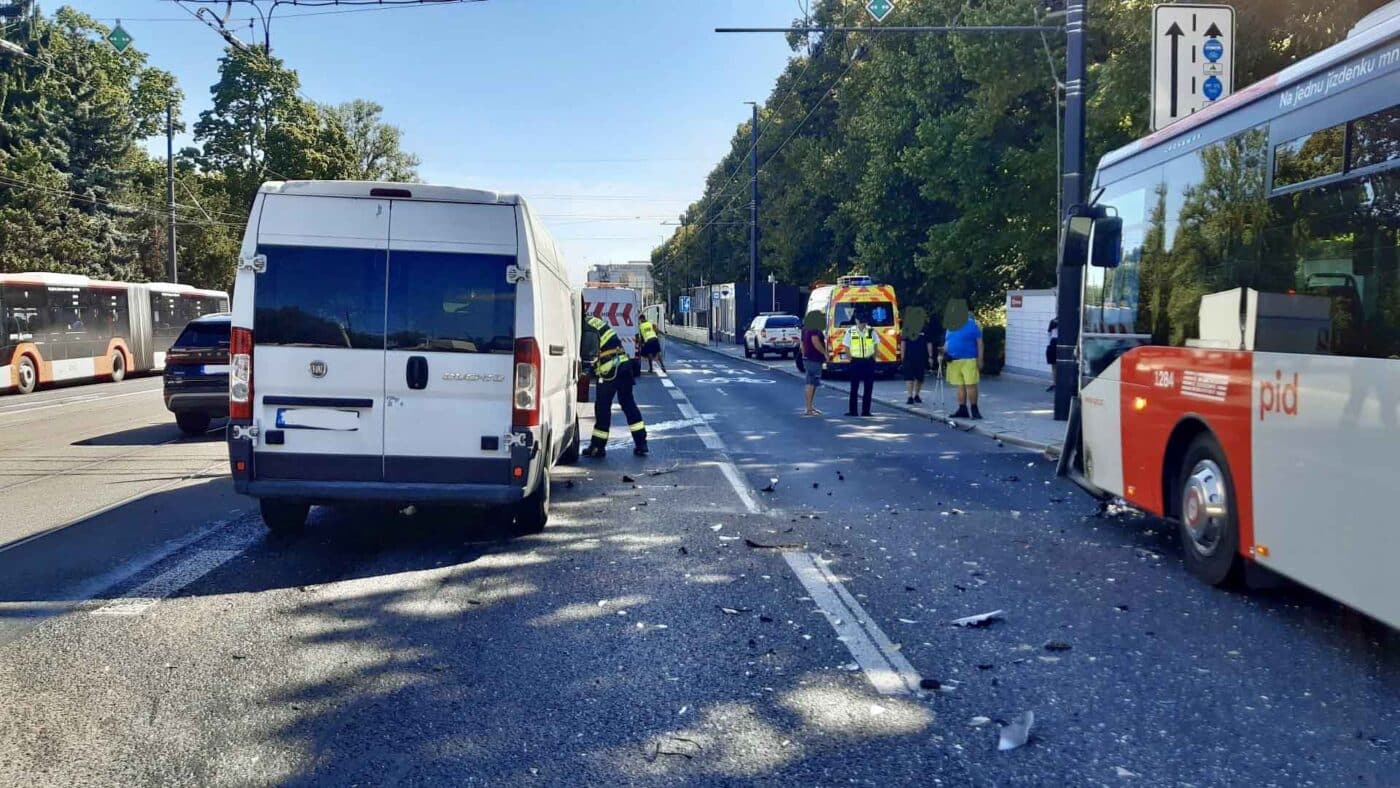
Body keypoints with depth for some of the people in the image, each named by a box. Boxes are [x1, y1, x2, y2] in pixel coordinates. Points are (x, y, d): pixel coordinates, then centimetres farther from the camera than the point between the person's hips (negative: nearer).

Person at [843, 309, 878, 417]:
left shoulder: (871, 331, 1)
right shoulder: (850, 331, -2)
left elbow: (876, 346, 9)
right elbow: (847, 348, 4)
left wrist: (872, 358, 5)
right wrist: (852, 359, 1)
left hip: (869, 362, 1)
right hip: (856, 362, -1)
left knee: (868, 388, 2)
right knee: (854, 387, -1)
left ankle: (866, 411, 9)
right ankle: (852, 411, 5)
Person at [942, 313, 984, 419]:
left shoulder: (972, 325, -1)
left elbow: (979, 343, -2)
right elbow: (947, 342, 24)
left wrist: (980, 360, -8)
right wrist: (944, 351, 2)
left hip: (968, 361, -5)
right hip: (953, 361, 5)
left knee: (970, 385, -9)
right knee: (960, 386, 8)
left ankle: (974, 409, -2)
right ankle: (962, 410, 12)